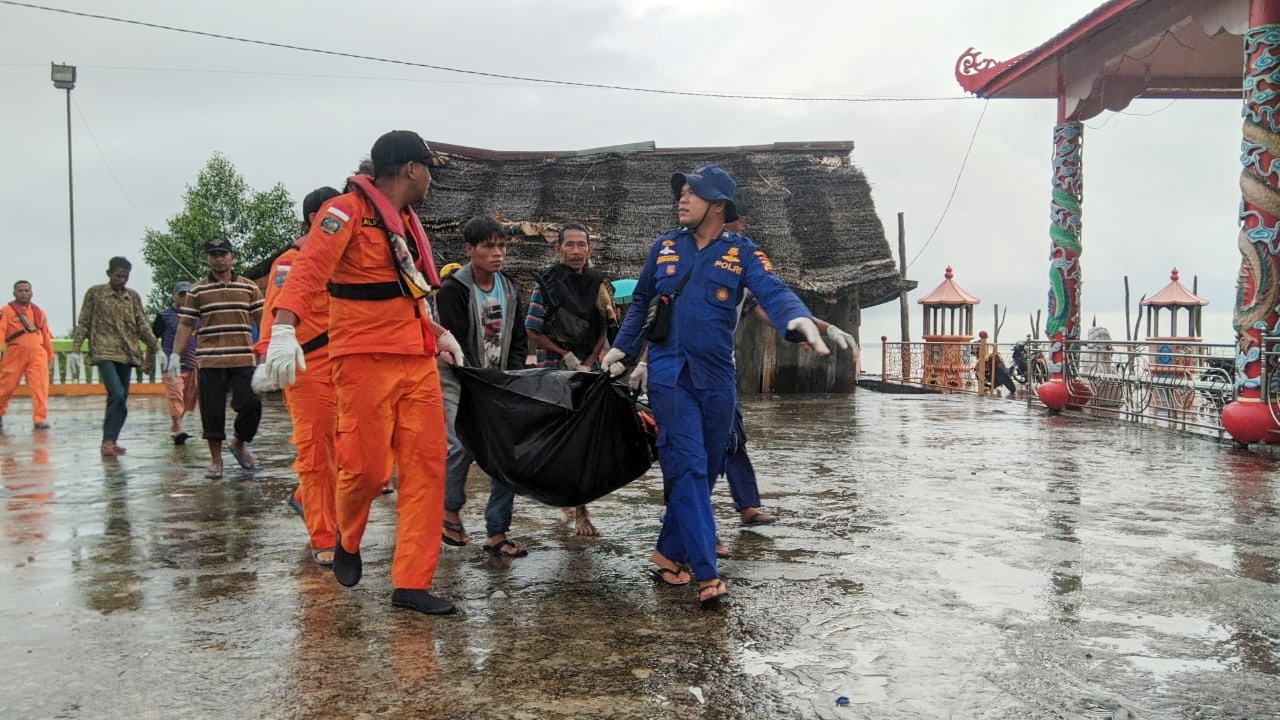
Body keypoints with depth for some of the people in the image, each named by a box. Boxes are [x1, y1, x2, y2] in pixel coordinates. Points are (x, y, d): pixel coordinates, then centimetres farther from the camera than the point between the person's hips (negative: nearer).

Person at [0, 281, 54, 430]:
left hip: (37, 355, 2)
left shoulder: (39, 312, 15)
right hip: (15, 354, -2)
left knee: (40, 387, -9)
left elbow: (46, 336, 19)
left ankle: (39, 419, -8)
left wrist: (50, 357, 21)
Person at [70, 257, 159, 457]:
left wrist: (156, 348, -1)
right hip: (104, 352, -4)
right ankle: (108, 440, -12)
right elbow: (83, 324, 5)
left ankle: (110, 441, 14)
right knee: (117, 394, -20)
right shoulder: (95, 293, 4)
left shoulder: (133, 296, 12)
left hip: (127, 354, 4)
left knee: (121, 398, 5)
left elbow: (143, 325, 10)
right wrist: (74, 350, -2)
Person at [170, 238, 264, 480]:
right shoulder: (197, 290, 8)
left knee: (250, 405, -6)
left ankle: (239, 444, 22)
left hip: (243, 360, 0)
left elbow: (262, 319, 9)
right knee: (212, 411, 1)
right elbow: (185, 324, 7)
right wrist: (175, 354, -1)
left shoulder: (249, 287, 10)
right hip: (209, 361, 0)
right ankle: (216, 460, 14)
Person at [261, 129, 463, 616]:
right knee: (367, 466, -4)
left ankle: (412, 584, 7)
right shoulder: (349, 211, -7)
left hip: (417, 361, 8)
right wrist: (283, 330, -33)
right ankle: (347, 540, 30)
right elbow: (309, 270, -20)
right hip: (365, 358, -8)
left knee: (425, 467, 1)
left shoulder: (407, 220, 20)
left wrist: (439, 335, 29)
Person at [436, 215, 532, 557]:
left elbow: (518, 341, 11)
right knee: (463, 445, -20)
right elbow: (456, 346, -16)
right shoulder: (453, 290, -11)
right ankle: (450, 510, 10)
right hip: (460, 383, -5)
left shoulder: (510, 289, 8)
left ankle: (496, 533, 3)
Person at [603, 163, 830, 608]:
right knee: (688, 469, -10)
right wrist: (621, 349, 14)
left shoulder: (742, 253, -1)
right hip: (669, 375, -1)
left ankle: (670, 552, 29)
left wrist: (799, 320, -39)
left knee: (705, 472, 11)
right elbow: (641, 304, 17)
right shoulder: (664, 248, 5)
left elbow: (773, 292, -18)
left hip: (716, 378, 1)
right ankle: (706, 574, -10)